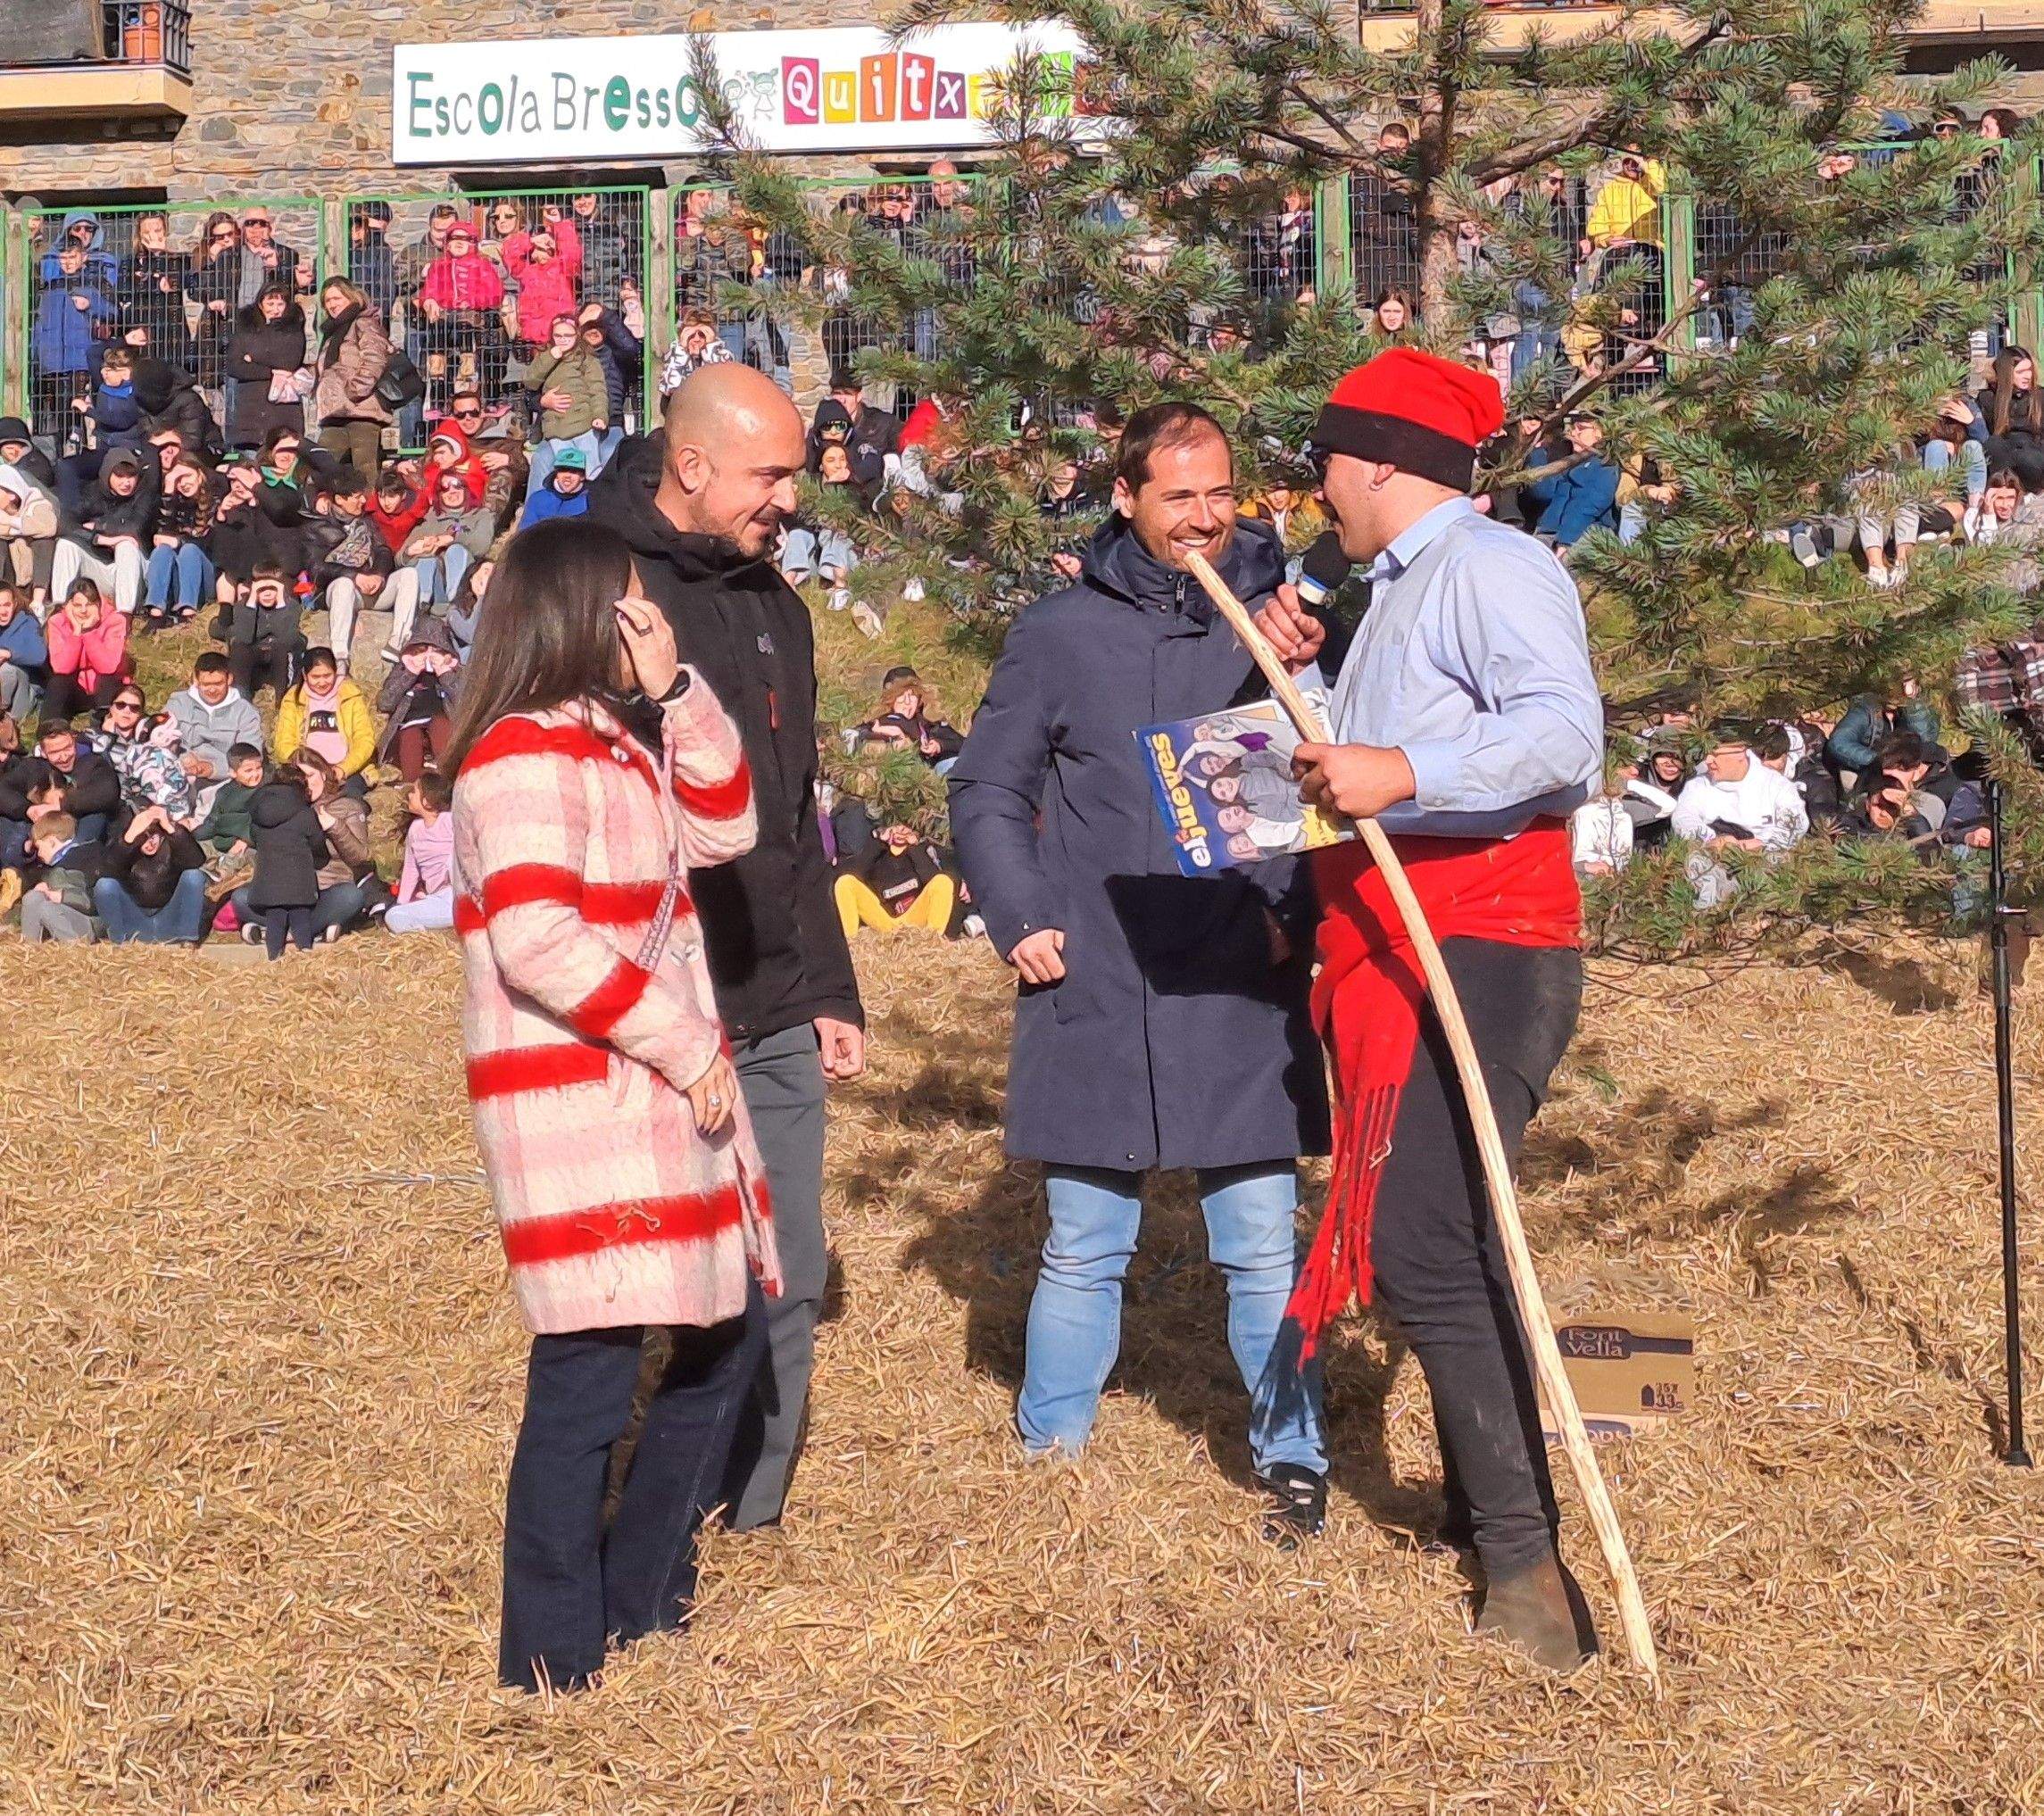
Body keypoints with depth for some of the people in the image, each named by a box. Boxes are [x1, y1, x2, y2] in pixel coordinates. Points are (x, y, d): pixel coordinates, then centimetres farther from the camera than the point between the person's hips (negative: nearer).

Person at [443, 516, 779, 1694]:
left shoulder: (620, 741, 17)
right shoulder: (528, 755, -14)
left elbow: (725, 830, 9)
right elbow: (537, 940, -24)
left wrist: (675, 689, 1)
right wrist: (684, 1043, -18)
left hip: (664, 1098, 10)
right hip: (575, 1110, -10)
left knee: (731, 1334, 16)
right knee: (588, 1377, -7)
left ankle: (641, 1599, 27)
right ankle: (557, 1663, 3)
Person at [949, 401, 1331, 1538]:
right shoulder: (1059, 634, 4)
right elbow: (988, 793, 10)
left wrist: (1301, 914, -5)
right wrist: (1021, 919, -1)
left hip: (1243, 996, 0)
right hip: (1093, 998, 1)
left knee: (1264, 1244, 2)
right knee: (1085, 1249, 11)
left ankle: (1293, 1457, 15)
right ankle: (1051, 1446, 25)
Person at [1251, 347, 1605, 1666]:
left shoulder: (1490, 567, -10)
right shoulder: (1400, 592, 22)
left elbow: (1567, 728, -24)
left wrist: (1403, 771, -34)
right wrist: (1311, 678, 13)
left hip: (1483, 948, -11)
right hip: (1400, 954, 11)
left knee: (1421, 1246, -17)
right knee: (1434, 1245, 16)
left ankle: (1523, 1553, -14)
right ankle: (1485, 1503, 28)